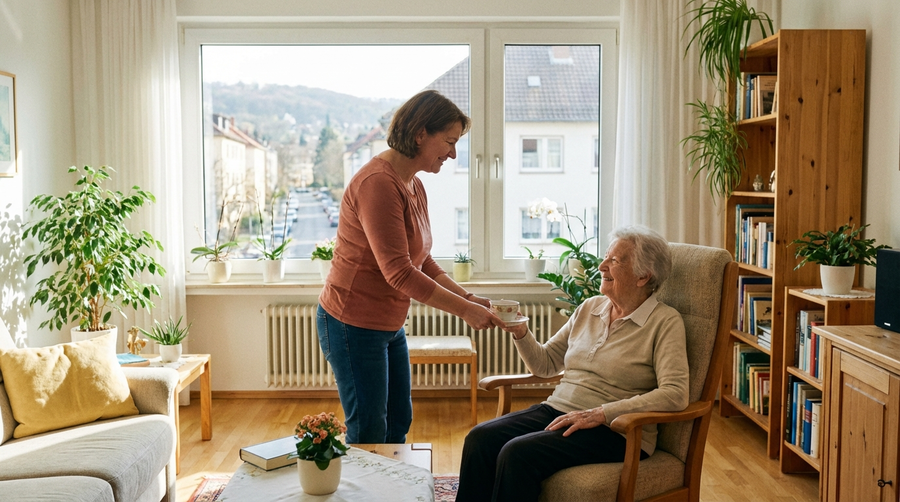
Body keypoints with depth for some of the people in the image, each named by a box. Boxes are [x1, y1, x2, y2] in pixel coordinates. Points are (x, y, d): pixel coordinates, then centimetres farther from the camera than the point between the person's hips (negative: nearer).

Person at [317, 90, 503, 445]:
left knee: (399, 422, 18)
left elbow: (422, 262, 10)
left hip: (390, 325, 10)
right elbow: (399, 272, -28)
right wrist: (463, 309, -24)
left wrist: (467, 297, -3)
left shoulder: (415, 186, 8)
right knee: (368, 434, 3)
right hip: (354, 325, -10)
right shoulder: (378, 183, -24)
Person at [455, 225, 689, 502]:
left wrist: (600, 413, -21)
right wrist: (521, 332, -3)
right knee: (479, 438, -17)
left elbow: (675, 395, -17)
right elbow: (545, 364, 18)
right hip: (557, 411, 6)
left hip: (615, 431, -6)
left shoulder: (665, 321, -5)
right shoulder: (589, 308, 13)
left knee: (518, 453, -28)